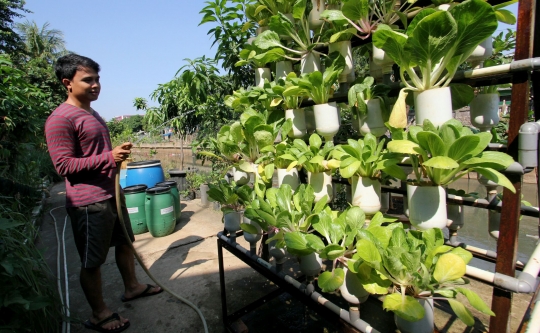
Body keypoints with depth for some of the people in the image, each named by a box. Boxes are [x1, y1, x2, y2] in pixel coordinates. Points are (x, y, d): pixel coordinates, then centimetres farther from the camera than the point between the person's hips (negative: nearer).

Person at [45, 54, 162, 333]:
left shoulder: (91, 112, 15)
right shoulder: (60, 119, -15)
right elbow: (64, 165, -20)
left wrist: (120, 152, 13)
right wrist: (109, 157, -27)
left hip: (111, 194, 10)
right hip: (89, 202, -9)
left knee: (125, 242, 22)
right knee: (92, 262, 7)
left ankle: (132, 287, 42)